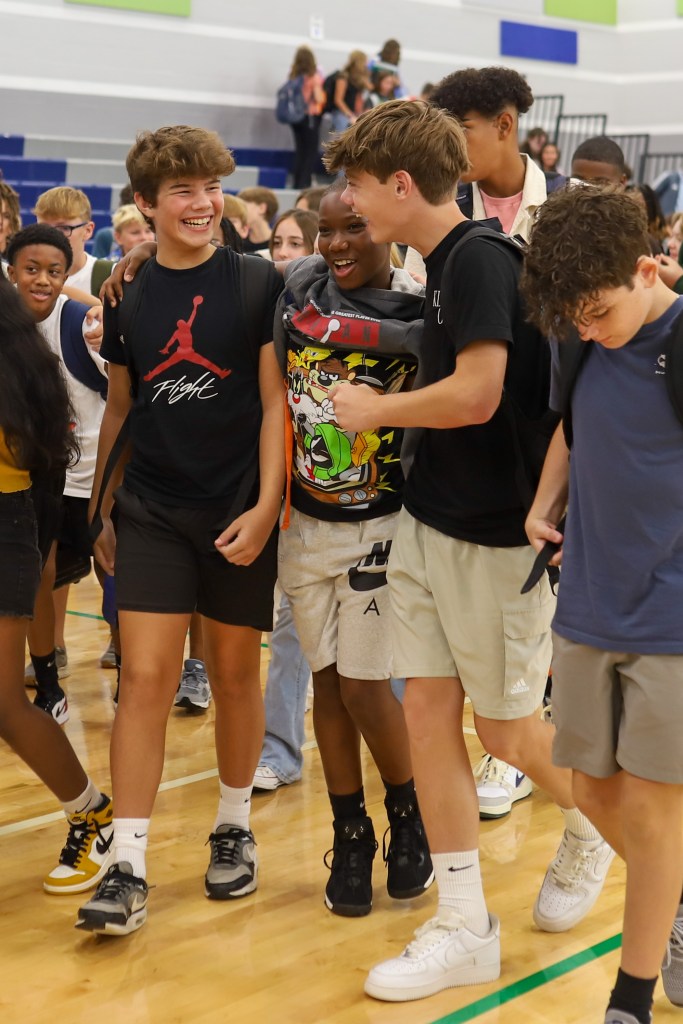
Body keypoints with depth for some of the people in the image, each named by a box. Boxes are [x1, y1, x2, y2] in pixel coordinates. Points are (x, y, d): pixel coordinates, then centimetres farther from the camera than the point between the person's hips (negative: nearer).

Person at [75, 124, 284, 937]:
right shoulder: (127, 294, 5)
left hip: (239, 510, -1)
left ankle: (233, 829, 30)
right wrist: (100, 510, 13)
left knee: (234, 674, 10)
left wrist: (267, 506, -13)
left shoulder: (259, 284, -3)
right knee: (145, 678, -5)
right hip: (151, 511, 2)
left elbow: (276, 402, -5)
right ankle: (126, 868, -2)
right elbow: (119, 407, 12)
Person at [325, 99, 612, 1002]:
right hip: (429, 521, 8)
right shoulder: (444, 261, 9)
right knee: (428, 709, 6)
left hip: (497, 532, -8)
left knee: (506, 730, 6)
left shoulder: (481, 257, -18)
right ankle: (465, 927, 15)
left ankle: (588, 826, 38)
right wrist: (385, 403, 2)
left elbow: (476, 394, -25)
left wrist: (375, 409, -12)